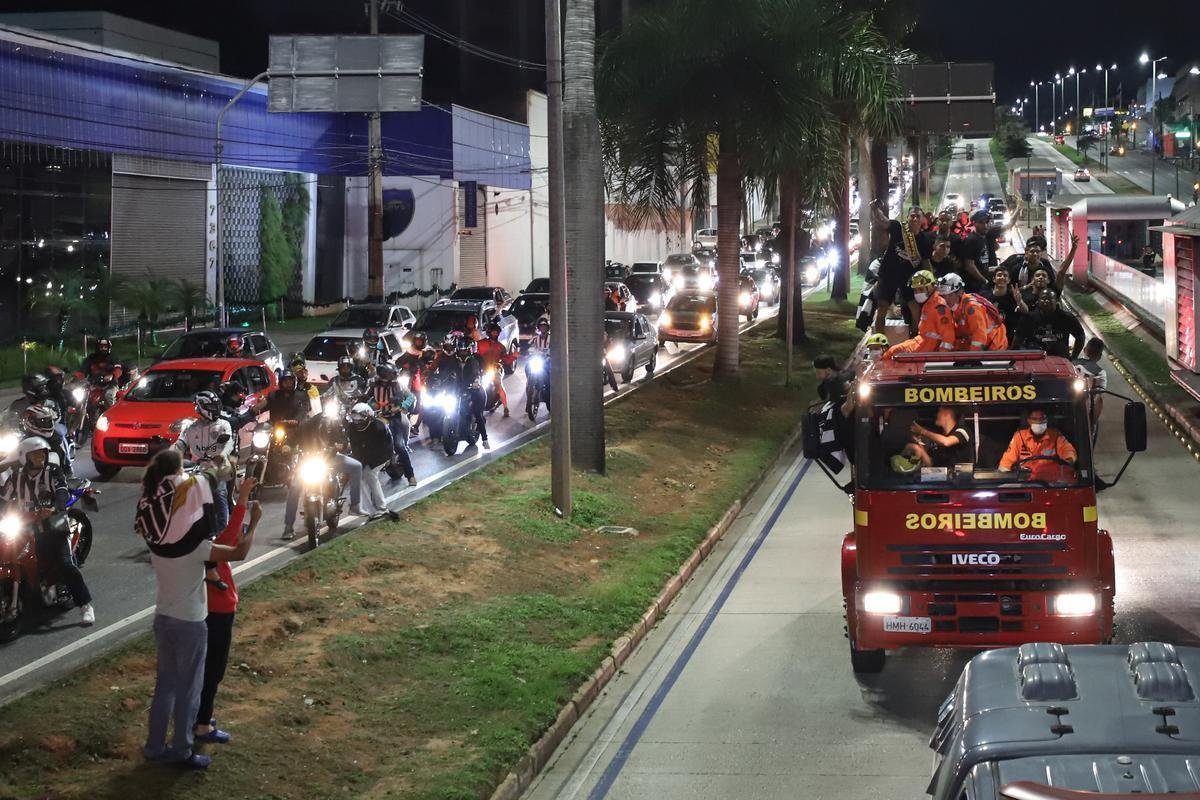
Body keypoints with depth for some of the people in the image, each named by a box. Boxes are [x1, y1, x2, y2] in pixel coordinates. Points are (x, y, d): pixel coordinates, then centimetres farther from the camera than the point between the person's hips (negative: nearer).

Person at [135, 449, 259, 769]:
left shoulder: (155, 536, -4)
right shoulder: (191, 545, -24)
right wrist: (253, 522, -7)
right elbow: (239, 553, -23)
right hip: (189, 622, -7)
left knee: (165, 684, 18)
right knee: (188, 689, 7)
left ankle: (155, 746, 26)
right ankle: (183, 752, 17)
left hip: (163, 618, 7)